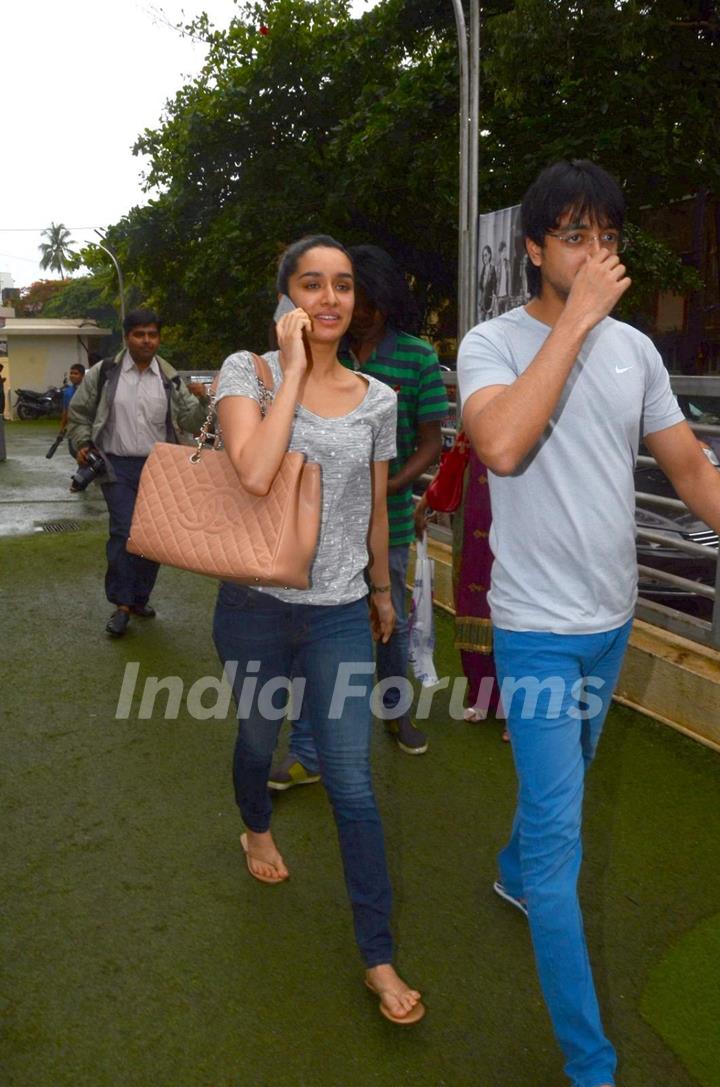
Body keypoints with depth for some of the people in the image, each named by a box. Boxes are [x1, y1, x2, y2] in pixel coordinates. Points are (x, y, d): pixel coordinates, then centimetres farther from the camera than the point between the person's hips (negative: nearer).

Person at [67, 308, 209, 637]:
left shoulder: (170, 379, 5)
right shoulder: (104, 372, 0)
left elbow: (189, 421, 3)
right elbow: (79, 411, 11)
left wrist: (201, 401, -16)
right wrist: (83, 443, -1)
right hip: (118, 466, -3)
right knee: (124, 533, -12)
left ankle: (140, 598, 25)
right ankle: (121, 604, -2)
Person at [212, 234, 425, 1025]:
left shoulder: (376, 399, 1)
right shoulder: (247, 371, -9)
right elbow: (255, 473, -29)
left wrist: (383, 590, 21)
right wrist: (294, 369, -22)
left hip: (340, 612, 1)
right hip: (256, 604, -1)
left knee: (353, 786, 0)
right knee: (258, 739, 23)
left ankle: (378, 958, 16)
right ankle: (256, 829, 58)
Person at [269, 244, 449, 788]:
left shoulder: (418, 358, -6)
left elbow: (430, 443, -5)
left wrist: (389, 487, -20)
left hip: (388, 519, 0)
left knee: (393, 621, 17)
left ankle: (394, 708, 44)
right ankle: (307, 752, 11)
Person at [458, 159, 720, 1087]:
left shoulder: (634, 348, 4)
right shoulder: (492, 344, -11)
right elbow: (503, 446, -32)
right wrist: (577, 316, -25)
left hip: (613, 618, 6)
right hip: (539, 627, -6)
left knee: (564, 781, 26)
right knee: (559, 830, -3)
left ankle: (514, 875, 56)